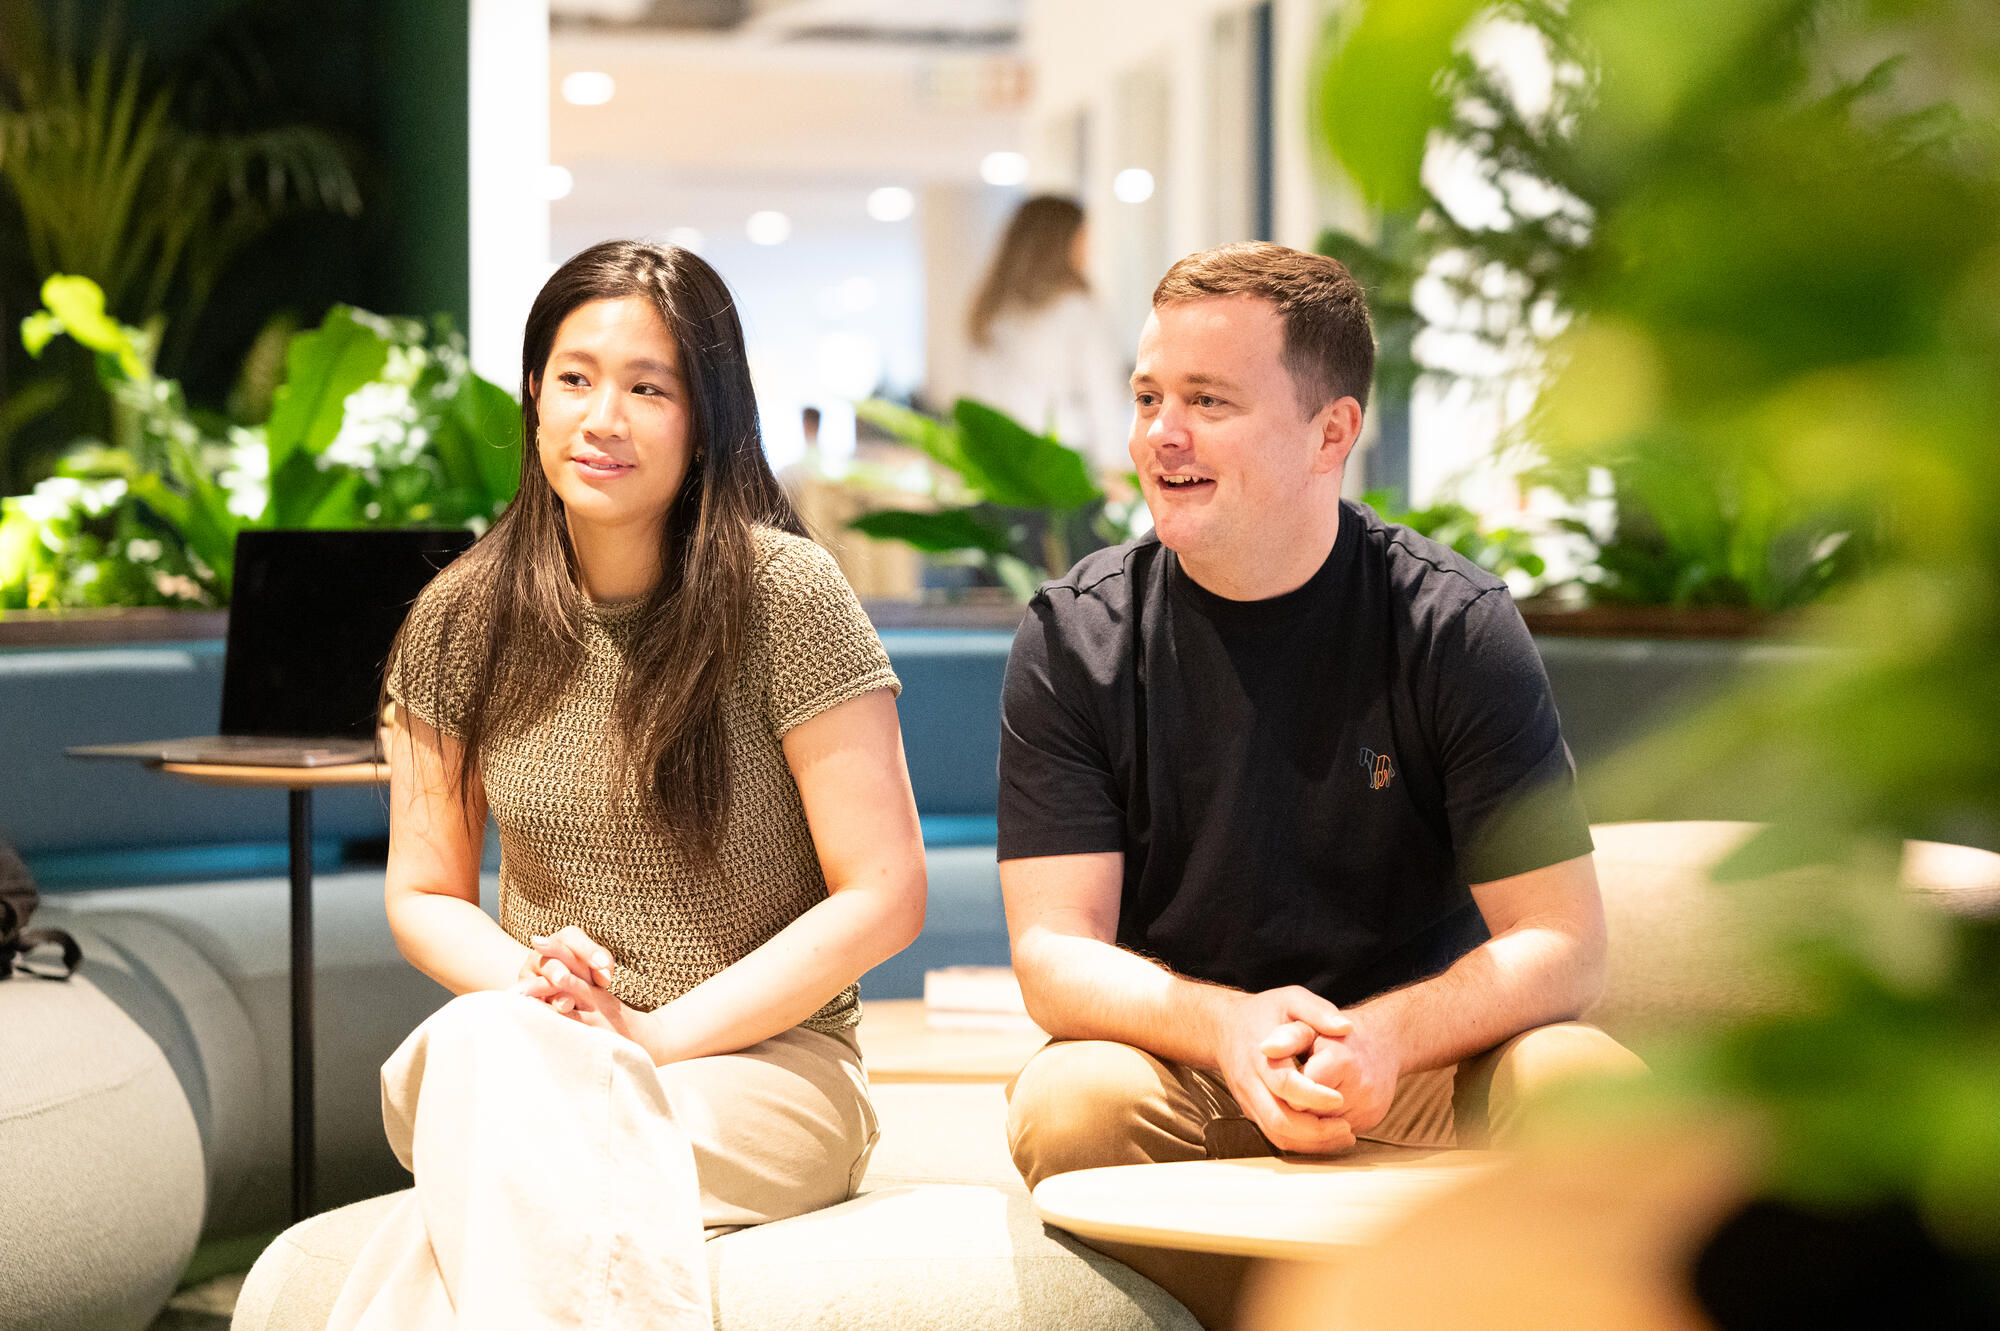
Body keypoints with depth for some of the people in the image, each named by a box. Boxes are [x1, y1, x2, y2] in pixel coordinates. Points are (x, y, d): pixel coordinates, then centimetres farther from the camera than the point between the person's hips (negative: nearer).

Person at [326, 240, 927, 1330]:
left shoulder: (782, 594, -7)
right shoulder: (460, 620, 6)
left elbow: (883, 895, -7)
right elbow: (423, 892, 12)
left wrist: (657, 1035, -14)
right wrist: (530, 983, -11)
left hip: (765, 1064, -3)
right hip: (524, 1060, 4)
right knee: (482, 1045, -33)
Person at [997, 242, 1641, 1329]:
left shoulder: (1454, 627, -5)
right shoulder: (1074, 639, -3)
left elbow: (1561, 945, -9)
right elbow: (1053, 951, -7)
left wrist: (1384, 1037, -30)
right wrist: (1230, 1028, -29)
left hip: (1419, 1064, 0)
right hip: (1188, 1070, 1)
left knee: (1589, 1089, -30)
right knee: (1071, 1106, -32)